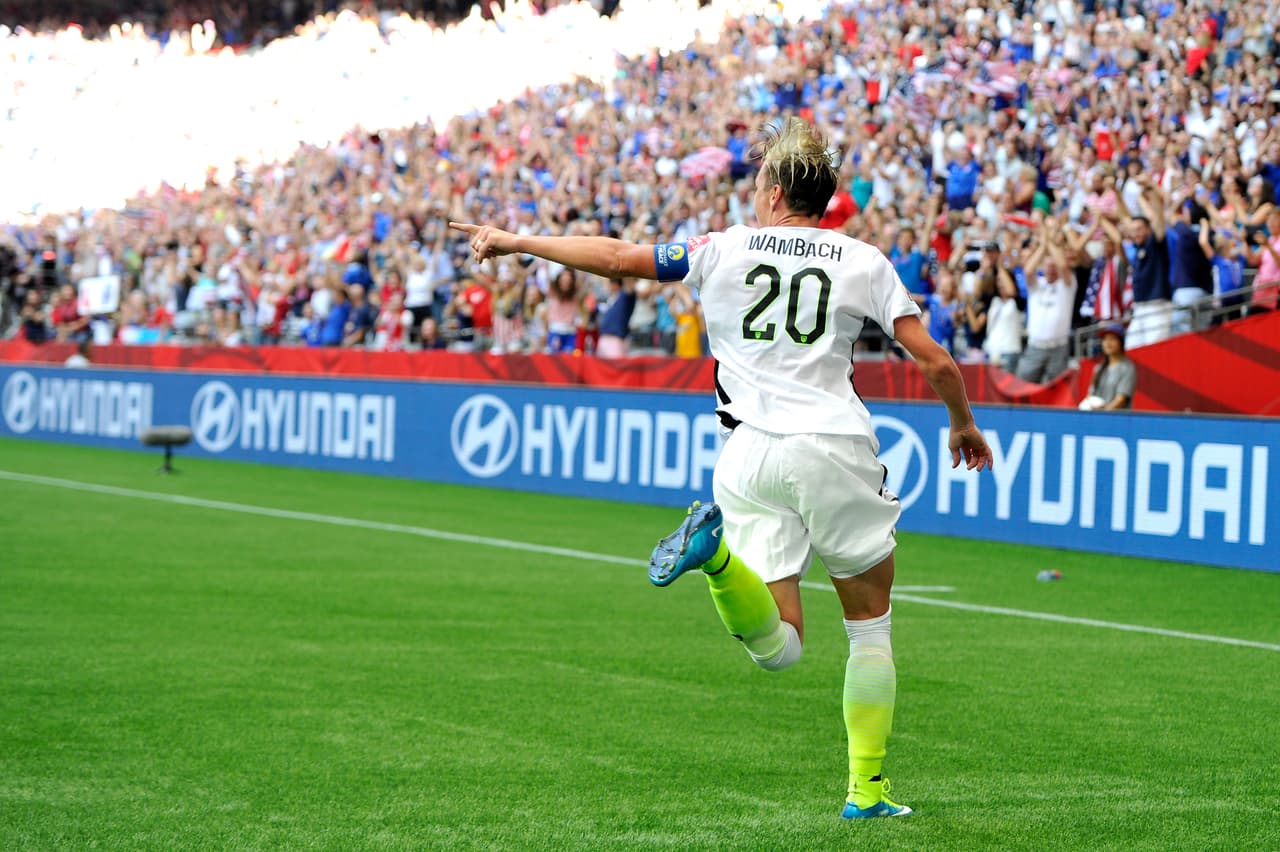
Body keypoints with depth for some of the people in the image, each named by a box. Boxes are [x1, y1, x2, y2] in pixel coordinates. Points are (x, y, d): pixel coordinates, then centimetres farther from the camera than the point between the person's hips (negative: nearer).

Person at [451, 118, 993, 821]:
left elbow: (614, 257, 8)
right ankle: (867, 788, 13)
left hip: (750, 452, 1)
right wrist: (963, 424, 23)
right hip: (835, 447, -1)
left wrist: (513, 241, 21)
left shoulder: (725, 248, 7)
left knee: (777, 648, 0)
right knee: (870, 626, 16)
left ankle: (718, 548, -28)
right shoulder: (864, 261, 6)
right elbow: (935, 360, 3)